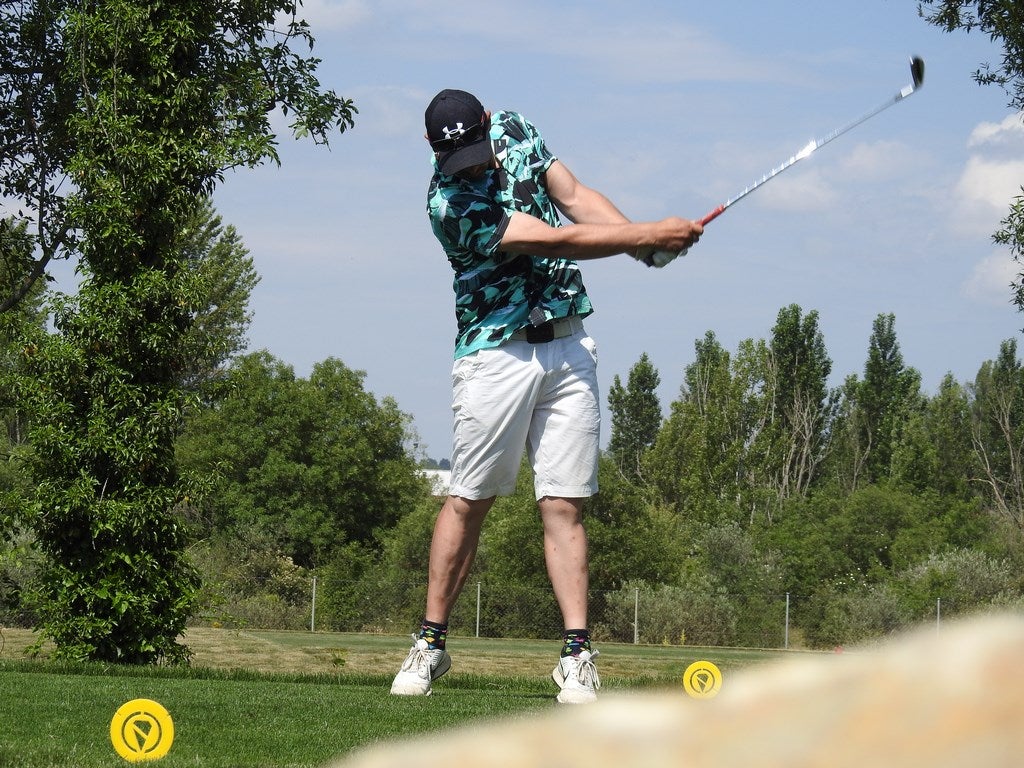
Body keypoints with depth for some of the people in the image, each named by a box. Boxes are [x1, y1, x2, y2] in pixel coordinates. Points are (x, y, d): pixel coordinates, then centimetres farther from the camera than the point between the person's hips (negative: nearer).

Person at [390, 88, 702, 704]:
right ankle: (432, 642, 12)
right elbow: (555, 240, -19)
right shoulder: (450, 203, -17)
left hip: (568, 347, 5)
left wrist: (643, 241, -10)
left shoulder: (514, 130, 6)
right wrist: (652, 234, -17)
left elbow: (575, 197, 8)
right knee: (469, 500, 0)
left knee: (564, 504, -2)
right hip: (497, 355, -5)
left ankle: (577, 653, -7)